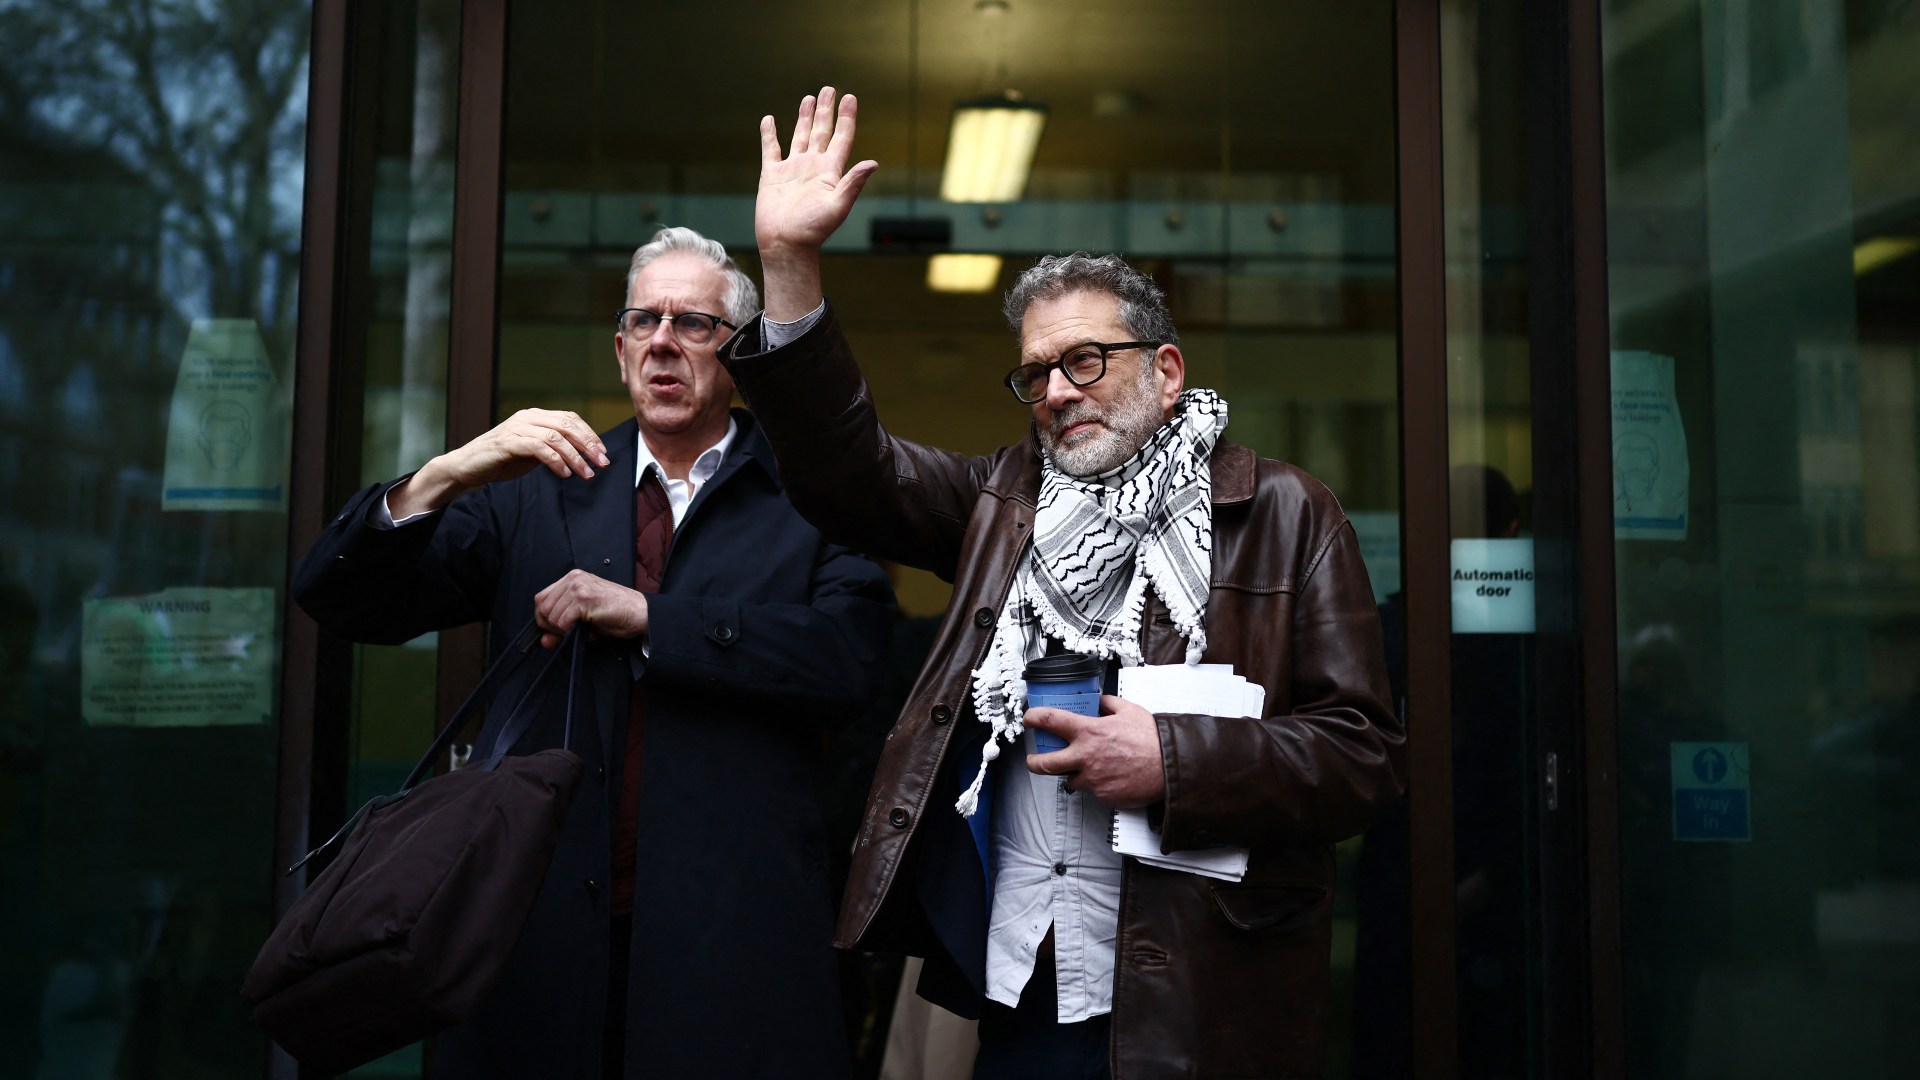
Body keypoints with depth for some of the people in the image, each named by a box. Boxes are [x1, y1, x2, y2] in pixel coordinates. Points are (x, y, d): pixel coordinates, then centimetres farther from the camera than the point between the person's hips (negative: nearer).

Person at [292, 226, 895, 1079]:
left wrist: (646, 616, -15)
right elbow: (340, 601, 3)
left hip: (732, 944, -2)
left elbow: (852, 657, -15)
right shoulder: (534, 493, 10)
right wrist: (444, 476, -15)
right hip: (538, 935, 2)